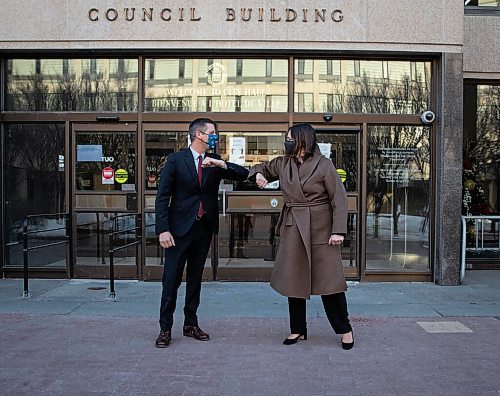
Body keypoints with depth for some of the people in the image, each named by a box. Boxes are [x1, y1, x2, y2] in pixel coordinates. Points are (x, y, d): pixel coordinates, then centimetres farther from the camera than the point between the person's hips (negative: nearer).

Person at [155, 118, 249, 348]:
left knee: (195, 278, 13)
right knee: (171, 279, 0)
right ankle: (165, 329, 11)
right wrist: (163, 229, -14)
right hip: (180, 228, -4)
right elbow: (163, 197, -6)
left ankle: (191, 324, 24)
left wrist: (221, 164, -17)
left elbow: (243, 174, 0)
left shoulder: (214, 162, 7)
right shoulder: (176, 160, -4)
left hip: (205, 228, 4)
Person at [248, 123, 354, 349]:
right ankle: (298, 330, 24)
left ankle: (345, 330, 18)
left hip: (320, 229, -5)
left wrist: (338, 230, -15)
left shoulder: (323, 165, -9)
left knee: (328, 278, -1)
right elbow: (263, 168, 23)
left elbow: (339, 199, -9)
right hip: (293, 229, 5)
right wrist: (258, 174, -1)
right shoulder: (282, 163, 6)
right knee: (294, 279, 9)